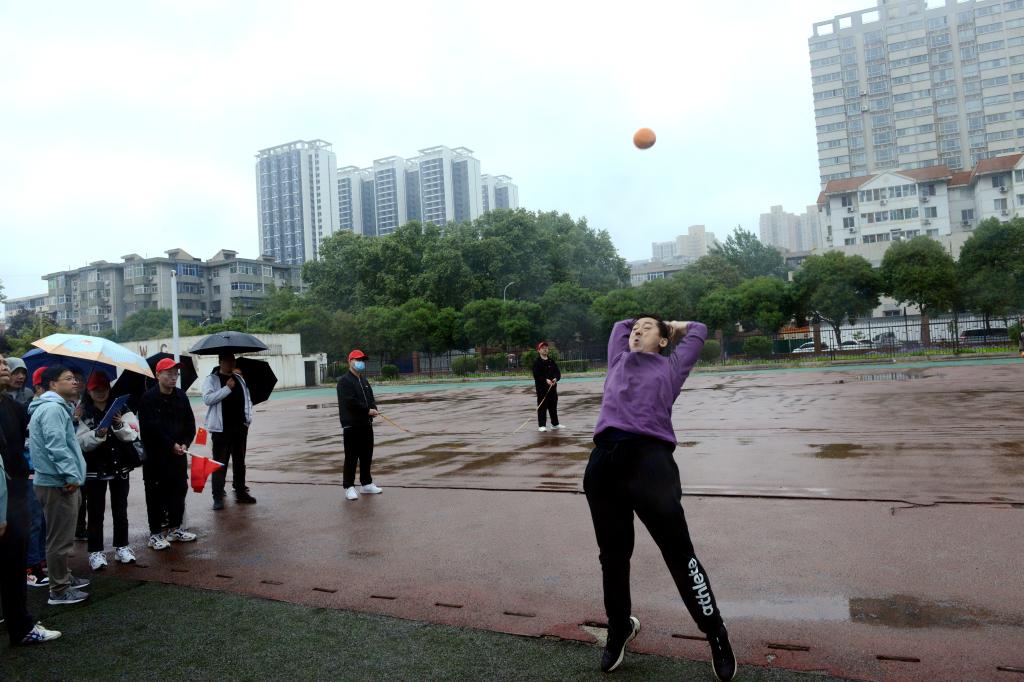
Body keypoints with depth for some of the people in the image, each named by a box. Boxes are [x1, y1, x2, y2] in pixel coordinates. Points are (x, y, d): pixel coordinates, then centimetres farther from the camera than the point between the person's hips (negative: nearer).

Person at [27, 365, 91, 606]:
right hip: (58, 484, -11)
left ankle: (64, 577, 33)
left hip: (58, 481, 11)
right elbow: (56, 446, -25)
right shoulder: (52, 408, -17)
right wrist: (72, 475, -23)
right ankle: (59, 591, 5)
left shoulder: (58, 407, 18)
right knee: (60, 538, -3)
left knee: (61, 536, 21)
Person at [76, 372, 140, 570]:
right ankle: (96, 552, 14)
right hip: (94, 469, -2)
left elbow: (132, 435, -6)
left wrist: (120, 425, -24)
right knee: (96, 511, 5)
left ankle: (122, 547, 23)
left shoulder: (121, 409, 0)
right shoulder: (83, 413, -5)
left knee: (120, 509, 12)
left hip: (120, 467, 2)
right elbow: (80, 442, -12)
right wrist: (98, 434, -28)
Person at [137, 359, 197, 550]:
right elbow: (151, 428, -17)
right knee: (156, 494, 1)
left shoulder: (181, 396, 7)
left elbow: (190, 423, 8)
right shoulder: (148, 398, -10)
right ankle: (155, 533, 12)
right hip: (155, 455, -5)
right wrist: (171, 445, -17)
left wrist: (185, 443, -7)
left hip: (178, 454, 6)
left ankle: (175, 528, 27)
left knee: (179, 490, 12)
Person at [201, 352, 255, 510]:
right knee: (220, 463, -2)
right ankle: (218, 497, 3)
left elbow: (247, 399, 19)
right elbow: (207, 398, -18)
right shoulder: (211, 380, -3)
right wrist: (227, 388, -20)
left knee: (240, 461, 12)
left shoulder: (239, 379, 14)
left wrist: (248, 417, 7)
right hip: (221, 428, -5)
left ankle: (240, 492, 22)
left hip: (240, 427, 5)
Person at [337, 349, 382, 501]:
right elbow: (350, 402, -19)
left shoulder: (364, 381, 18)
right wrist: (368, 410, -16)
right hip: (351, 425, -8)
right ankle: (349, 487, 3)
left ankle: (366, 483, 24)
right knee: (351, 457, -4)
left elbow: (371, 398, 18)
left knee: (367, 455, 13)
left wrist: (373, 408, -4)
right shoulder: (344, 381, -9)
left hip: (366, 424, 8)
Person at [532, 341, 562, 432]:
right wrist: (546, 380, -24)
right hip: (541, 387, -5)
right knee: (542, 406, -5)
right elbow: (536, 375, -13)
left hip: (553, 387, 5)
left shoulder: (552, 361, 14)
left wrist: (555, 379, -11)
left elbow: (558, 373, 11)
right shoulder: (537, 362, -3)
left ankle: (555, 424, 24)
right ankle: (541, 425, -1)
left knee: (553, 406, 13)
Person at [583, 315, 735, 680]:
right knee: (613, 555, 12)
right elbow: (619, 325, 48)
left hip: (650, 457, -3)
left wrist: (669, 327, 47)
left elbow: (698, 330, 39)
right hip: (604, 459, 3)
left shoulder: (671, 365, 24)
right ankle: (620, 627, 33)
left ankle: (716, 635, 15)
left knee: (680, 554, -2)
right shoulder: (618, 361, 30)